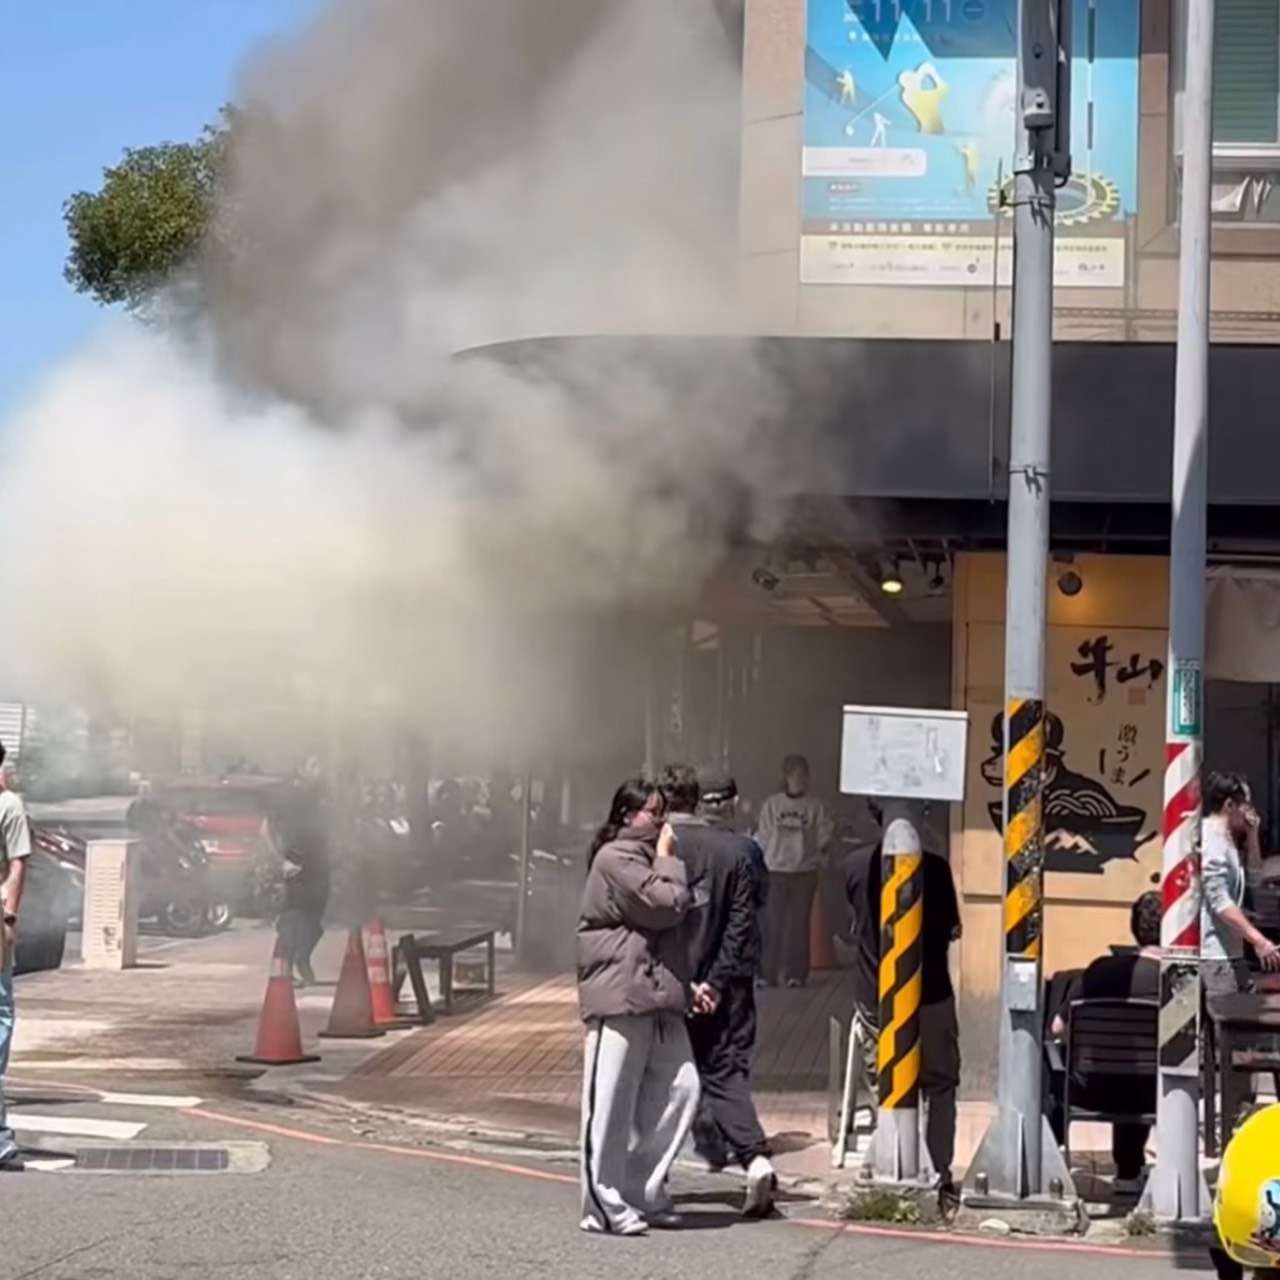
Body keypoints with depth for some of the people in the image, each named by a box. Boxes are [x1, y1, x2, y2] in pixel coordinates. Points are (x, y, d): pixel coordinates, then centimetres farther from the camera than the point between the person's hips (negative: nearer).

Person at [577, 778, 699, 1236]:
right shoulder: (615, 859, -8)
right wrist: (667, 859, -2)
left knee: (679, 1087, 2)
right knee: (612, 1102, -5)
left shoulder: (644, 858, 23)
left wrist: (686, 981, 16)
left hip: (657, 994, 9)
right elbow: (666, 904, -17)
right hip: (619, 993, -9)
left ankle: (643, 1193, 11)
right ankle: (605, 1205, 1)